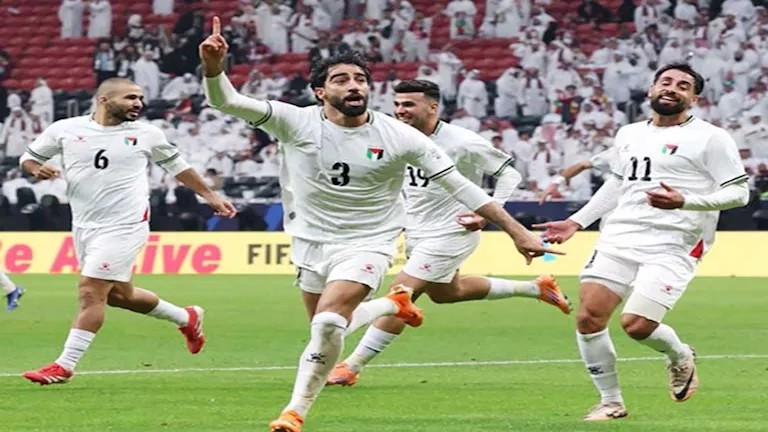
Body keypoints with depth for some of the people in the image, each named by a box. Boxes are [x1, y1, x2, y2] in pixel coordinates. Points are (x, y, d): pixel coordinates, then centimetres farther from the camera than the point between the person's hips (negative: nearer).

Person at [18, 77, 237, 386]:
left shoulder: (146, 134, 1)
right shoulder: (65, 130, 0)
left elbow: (177, 166, 16)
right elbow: (29, 157, 11)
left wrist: (209, 196, 18)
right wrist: (36, 169, -12)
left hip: (124, 226, -4)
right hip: (84, 226, 4)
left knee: (91, 292, -13)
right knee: (118, 295, 15)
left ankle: (65, 366, -8)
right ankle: (186, 318, 38)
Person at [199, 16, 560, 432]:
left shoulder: (398, 136, -14)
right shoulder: (296, 123, -14)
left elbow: (460, 186, -9)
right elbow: (227, 101, -23)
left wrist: (517, 232, -13)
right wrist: (214, 67, -47)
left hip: (367, 243, -3)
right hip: (311, 241, 3)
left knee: (328, 321, -25)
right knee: (325, 327, 17)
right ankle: (395, 305, 47)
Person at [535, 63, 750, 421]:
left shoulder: (710, 138, -3)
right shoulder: (629, 135, 16)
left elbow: (738, 192, -7)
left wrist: (684, 202, -21)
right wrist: (576, 222, 24)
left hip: (672, 247, -6)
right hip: (619, 239, 6)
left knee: (637, 324, -19)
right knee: (588, 319, -7)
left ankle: (680, 357, 16)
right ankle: (611, 402, 10)